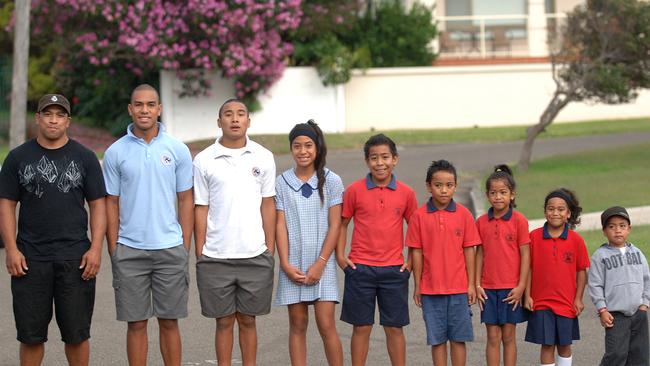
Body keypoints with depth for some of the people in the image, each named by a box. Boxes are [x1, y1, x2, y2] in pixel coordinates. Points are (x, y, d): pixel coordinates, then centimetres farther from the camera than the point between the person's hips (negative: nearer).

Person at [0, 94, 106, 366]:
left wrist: (95, 249, -6)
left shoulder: (84, 157, 6)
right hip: (30, 259, 0)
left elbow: (98, 205, 4)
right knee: (31, 333, 4)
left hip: (75, 258, 0)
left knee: (76, 333, 4)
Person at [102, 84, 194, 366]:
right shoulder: (116, 152, 2)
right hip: (129, 251, 0)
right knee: (136, 323, 5)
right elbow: (112, 203, 5)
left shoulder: (177, 150, 3)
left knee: (169, 322, 6)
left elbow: (185, 200, 5)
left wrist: (185, 247, 0)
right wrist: (113, 251, 0)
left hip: (170, 249, 0)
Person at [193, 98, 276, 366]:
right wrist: (199, 254, -1)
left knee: (247, 319, 9)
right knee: (224, 321, 7)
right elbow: (201, 209, 2)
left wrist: (270, 250, 4)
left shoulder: (263, 157, 4)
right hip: (216, 257, -1)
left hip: (255, 255, 1)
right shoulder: (204, 161, 0)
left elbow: (268, 205, 7)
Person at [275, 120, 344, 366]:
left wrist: (320, 264, -9)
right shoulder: (282, 183, 4)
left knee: (326, 324, -6)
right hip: (293, 265, 2)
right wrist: (285, 264, -7)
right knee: (298, 324, 5)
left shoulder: (331, 181, 0)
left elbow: (334, 226, -3)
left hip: (322, 264, -2)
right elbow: (281, 226, 2)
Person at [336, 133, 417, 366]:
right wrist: (340, 255, -2)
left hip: (394, 269, 1)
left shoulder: (406, 193, 2)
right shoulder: (355, 190, -2)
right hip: (360, 268, -1)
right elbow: (342, 223, 7)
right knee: (361, 327, 5)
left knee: (394, 328, 6)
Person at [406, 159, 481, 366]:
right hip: (431, 288, 0)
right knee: (437, 339, 7)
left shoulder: (463, 215, -1)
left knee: (458, 337, 5)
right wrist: (417, 286, 2)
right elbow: (417, 252, 2)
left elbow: (469, 250, 2)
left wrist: (471, 284, 1)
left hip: (459, 288, 0)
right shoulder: (420, 216, -2)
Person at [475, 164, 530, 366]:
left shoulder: (519, 221, -6)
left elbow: (525, 254, -5)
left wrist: (521, 286, -9)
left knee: (509, 337, 5)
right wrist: (477, 285, 1)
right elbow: (479, 254, 7)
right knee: (493, 337, 4)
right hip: (489, 288, 2)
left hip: (511, 289, -2)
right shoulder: (481, 222, 3)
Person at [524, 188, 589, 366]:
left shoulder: (576, 240, -4)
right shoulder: (534, 236, -4)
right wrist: (527, 296, -2)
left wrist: (578, 299, -1)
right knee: (547, 345, 2)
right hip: (541, 302, -1)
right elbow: (529, 268, 1)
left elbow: (581, 270, 2)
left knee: (564, 345, 12)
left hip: (567, 303, 1)